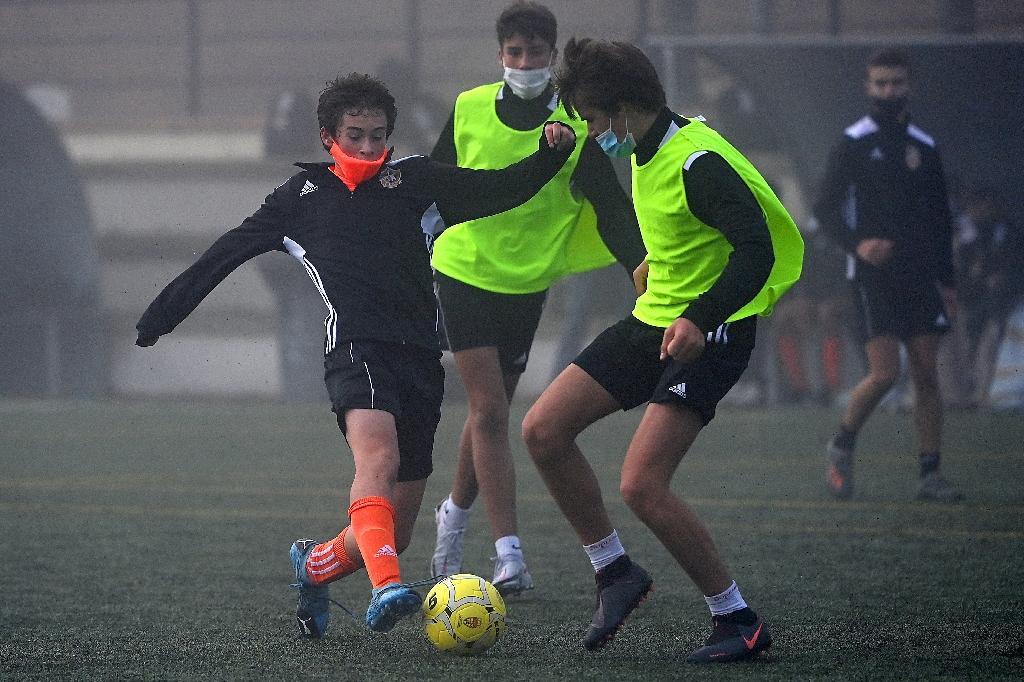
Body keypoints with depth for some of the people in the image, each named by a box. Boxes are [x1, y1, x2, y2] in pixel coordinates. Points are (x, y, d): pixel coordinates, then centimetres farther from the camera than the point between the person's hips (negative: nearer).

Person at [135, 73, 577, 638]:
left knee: (396, 534, 3)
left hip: (420, 357, 3)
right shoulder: (301, 194, 16)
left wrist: (551, 152, -5)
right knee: (378, 455, -34)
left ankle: (314, 564, 32)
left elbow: (502, 190, 13)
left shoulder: (414, 179, 17)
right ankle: (386, 589, -50)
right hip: (357, 347, -3)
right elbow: (226, 253, 20)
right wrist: (164, 312, 19)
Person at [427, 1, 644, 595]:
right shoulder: (470, 110, -4)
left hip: (527, 282, 1)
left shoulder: (575, 125, -6)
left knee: (492, 410, 11)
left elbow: (609, 204, -8)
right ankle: (509, 555, -14)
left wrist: (642, 264, -23)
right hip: (464, 272, -1)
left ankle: (455, 513, 38)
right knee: (490, 409, -11)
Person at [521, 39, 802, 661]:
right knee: (543, 430, 2)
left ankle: (740, 622, -6)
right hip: (652, 322, 9)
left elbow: (757, 250, -28)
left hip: (709, 334, -9)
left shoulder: (699, 161, -21)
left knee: (641, 486, -19)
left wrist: (699, 319, -36)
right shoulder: (646, 153, 7)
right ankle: (615, 571, 14)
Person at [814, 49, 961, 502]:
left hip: (919, 276, 4)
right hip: (873, 275, -4)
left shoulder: (923, 147, 13)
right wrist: (858, 243, -22)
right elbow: (825, 208, -5)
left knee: (927, 374, -1)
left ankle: (930, 474, 2)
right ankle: (842, 444, 11)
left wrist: (947, 280, 14)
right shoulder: (854, 143, -1)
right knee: (884, 374, -13)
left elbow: (941, 218, 18)